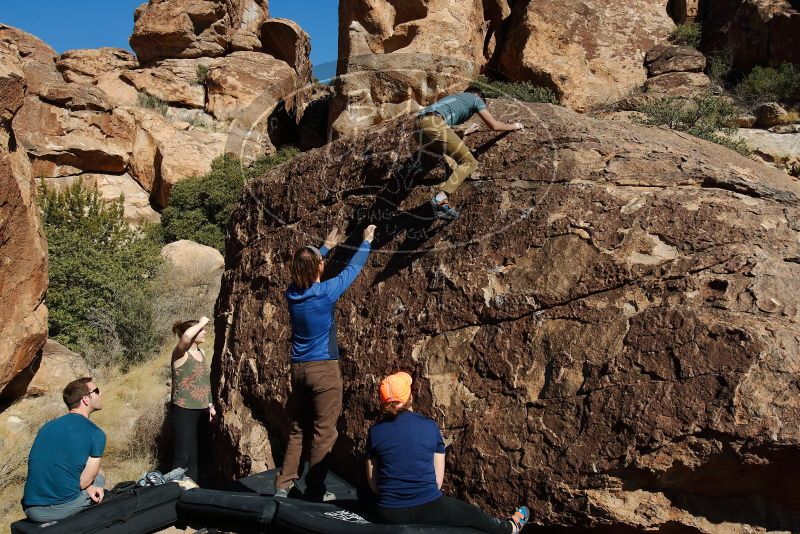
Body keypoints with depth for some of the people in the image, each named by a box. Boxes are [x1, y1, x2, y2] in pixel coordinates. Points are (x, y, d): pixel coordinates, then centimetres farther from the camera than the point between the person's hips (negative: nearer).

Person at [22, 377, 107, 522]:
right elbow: (83, 481, -7)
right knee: (98, 478, 25)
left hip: (31, 511, 5)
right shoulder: (96, 434, -8)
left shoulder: (47, 426, 11)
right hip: (64, 509, -5)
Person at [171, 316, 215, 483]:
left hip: (200, 410, 8)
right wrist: (202, 322, -21)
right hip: (184, 411, -8)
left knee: (193, 454, 14)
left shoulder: (201, 352, 10)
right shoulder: (180, 353, -13)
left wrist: (210, 405, 17)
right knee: (182, 455, -5)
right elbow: (186, 336, -37)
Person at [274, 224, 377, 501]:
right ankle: (315, 490, 12)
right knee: (324, 432, 5)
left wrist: (326, 246, 35)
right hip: (324, 369, -6)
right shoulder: (326, 291, -15)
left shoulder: (292, 292, 1)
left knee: (297, 429, 15)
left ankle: (283, 485, 18)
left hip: (298, 368, 6)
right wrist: (367, 241, 17)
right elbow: (352, 268, 1)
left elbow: (307, 267, 22)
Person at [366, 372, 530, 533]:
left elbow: (373, 484, 4)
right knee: (475, 515, 26)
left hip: (389, 514, 1)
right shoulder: (430, 427, -5)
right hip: (428, 508, 0)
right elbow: (438, 480, 1)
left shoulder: (375, 432, -2)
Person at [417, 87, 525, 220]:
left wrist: (465, 132, 56)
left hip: (420, 121, 8)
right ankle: (440, 198, -26)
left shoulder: (456, 97, 40)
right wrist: (514, 126, 34)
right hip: (435, 123, -8)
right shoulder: (475, 98, 21)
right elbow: (494, 125, 17)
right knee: (470, 163, -4)